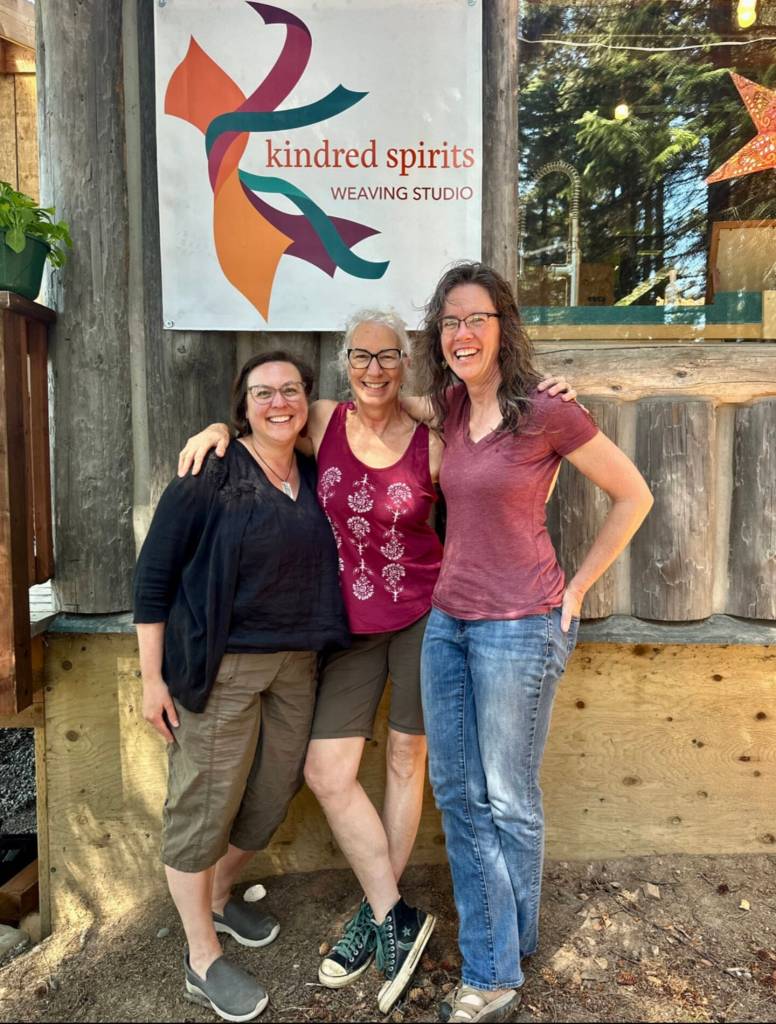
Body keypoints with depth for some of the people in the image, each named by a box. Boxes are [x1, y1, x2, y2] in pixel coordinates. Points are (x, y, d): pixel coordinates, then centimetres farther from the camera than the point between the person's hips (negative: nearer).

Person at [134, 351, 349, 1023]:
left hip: (296, 665, 6)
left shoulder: (315, 480, 7)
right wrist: (152, 677, -9)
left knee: (272, 798, 16)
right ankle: (203, 960, 27)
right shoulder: (209, 477, -9)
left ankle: (217, 895, 45)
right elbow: (153, 575, -8)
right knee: (205, 804, 5)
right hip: (220, 667, -6)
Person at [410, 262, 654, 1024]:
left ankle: (509, 946, 34)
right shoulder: (450, 409, 7)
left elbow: (633, 496, -4)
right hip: (448, 620, 7)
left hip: (519, 626, -7)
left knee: (507, 802, 9)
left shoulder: (544, 412, -12)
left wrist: (576, 588, -4)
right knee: (457, 793, 13)